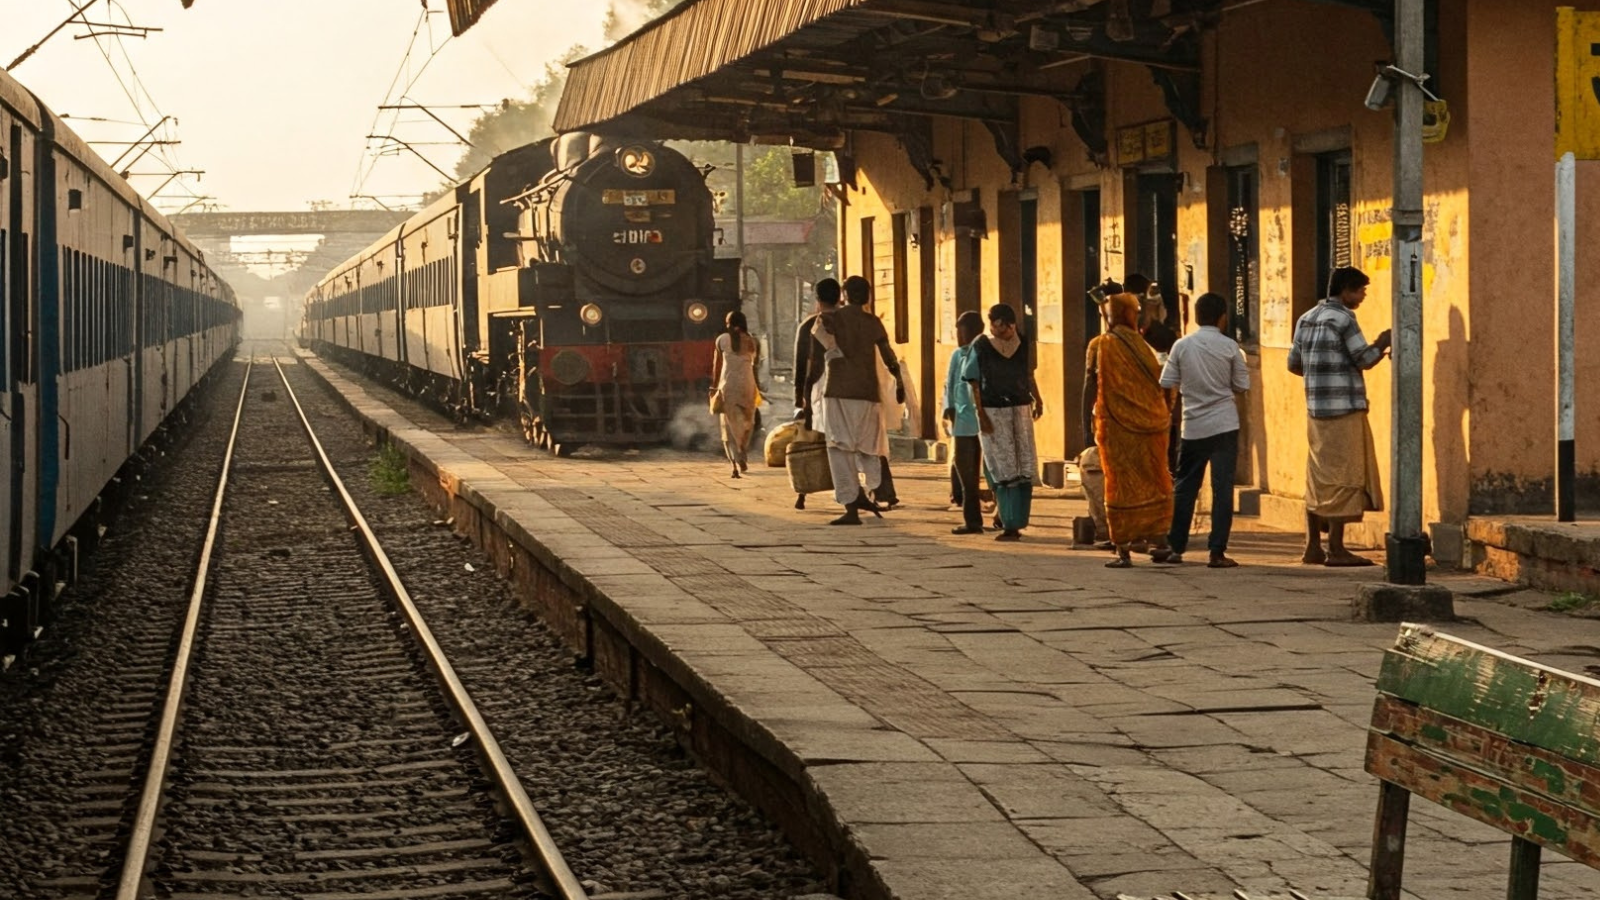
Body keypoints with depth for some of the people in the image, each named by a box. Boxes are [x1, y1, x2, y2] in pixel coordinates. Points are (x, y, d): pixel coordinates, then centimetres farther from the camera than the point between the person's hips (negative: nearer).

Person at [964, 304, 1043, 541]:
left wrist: (1037, 398, 7)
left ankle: (1015, 522, 8)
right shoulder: (980, 346, -5)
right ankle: (1009, 524, 2)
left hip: (1020, 408, 4)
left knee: (1025, 468, 0)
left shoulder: (1022, 342, 5)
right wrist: (981, 415, -11)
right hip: (993, 411, -4)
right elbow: (974, 384, -5)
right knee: (1003, 469, -4)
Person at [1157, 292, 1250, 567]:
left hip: (1193, 426, 2)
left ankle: (1175, 547, 18)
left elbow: (1167, 383, 0)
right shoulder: (1229, 347, -5)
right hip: (1224, 425, -2)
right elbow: (1242, 385, 0)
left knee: (1185, 486, 13)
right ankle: (1217, 552, -4)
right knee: (1222, 488, 0)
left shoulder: (1182, 346, -2)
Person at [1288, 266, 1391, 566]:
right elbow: (1366, 359, -11)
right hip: (1344, 408, -8)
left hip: (1316, 409, 8)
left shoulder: (1307, 318, 13)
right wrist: (1383, 341, 6)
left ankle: (1313, 547, 12)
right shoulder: (1343, 318, -11)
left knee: (1319, 478, 11)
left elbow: (1294, 363, 17)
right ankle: (1336, 549, -5)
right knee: (1343, 477, -5)